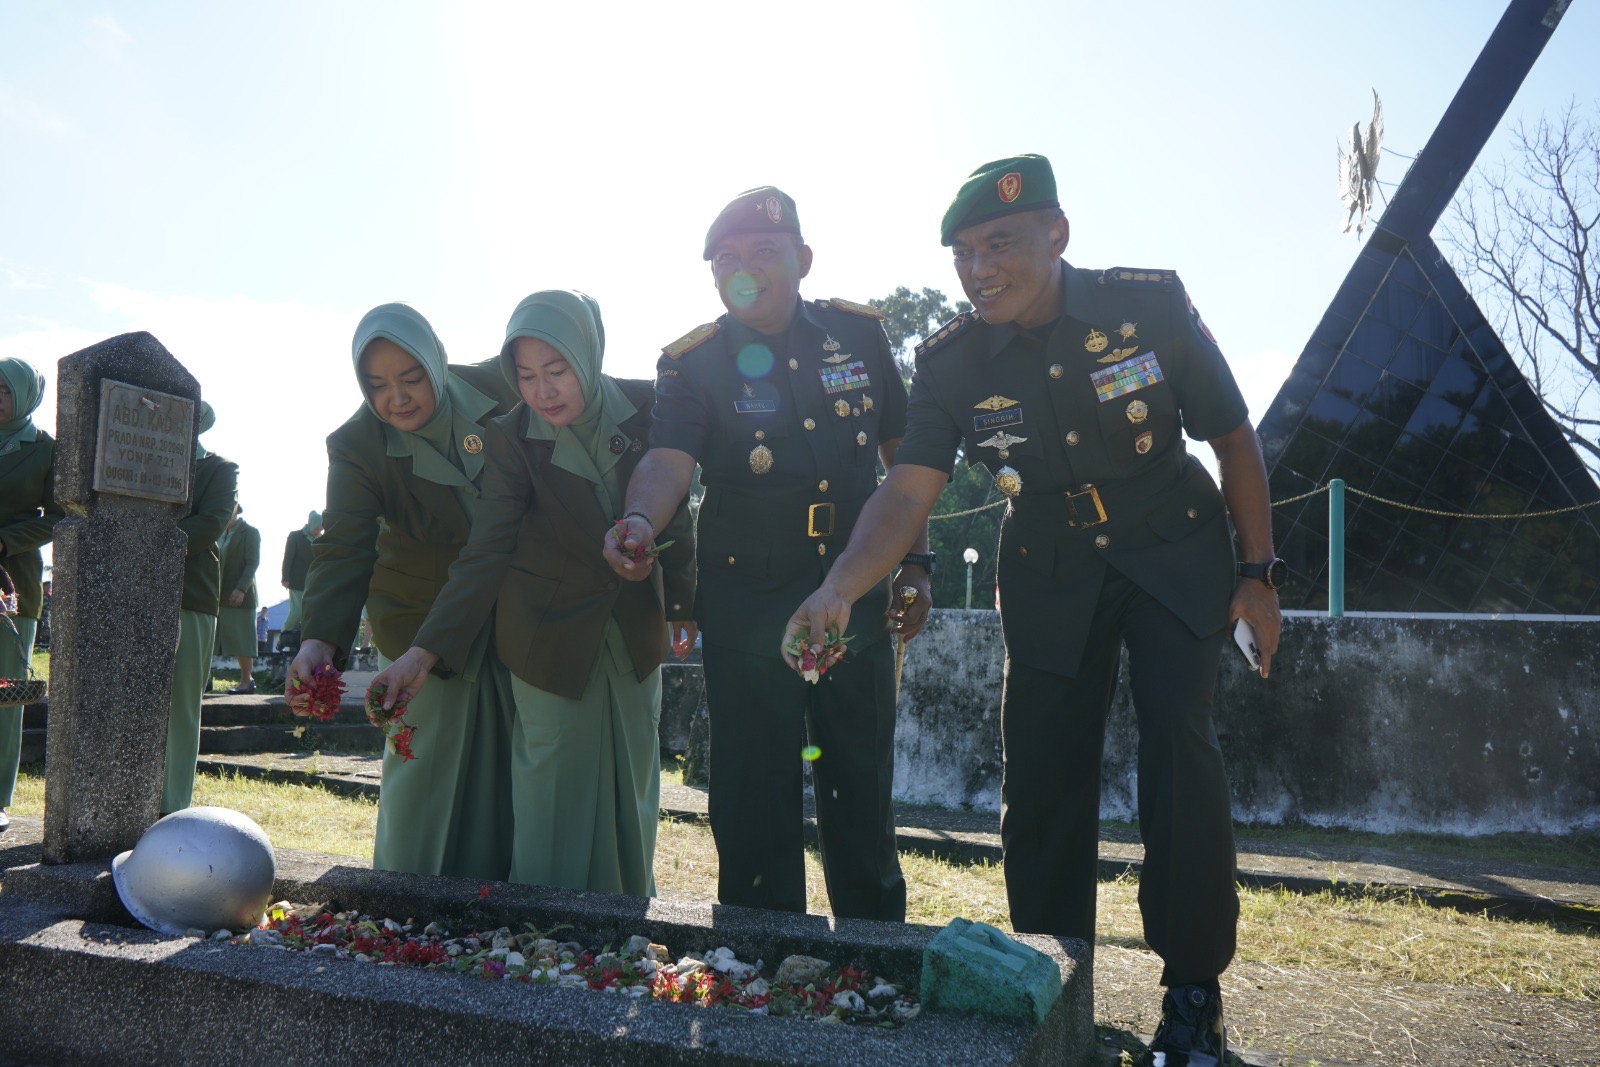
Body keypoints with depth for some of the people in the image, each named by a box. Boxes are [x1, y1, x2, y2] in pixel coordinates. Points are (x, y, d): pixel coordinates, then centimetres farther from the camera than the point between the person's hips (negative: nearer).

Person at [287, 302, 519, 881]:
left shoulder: (500, 388, -10)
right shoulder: (357, 445, -14)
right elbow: (343, 549, -25)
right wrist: (320, 638, -41)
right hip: (424, 626, -2)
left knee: (506, 767, 9)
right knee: (423, 766, -1)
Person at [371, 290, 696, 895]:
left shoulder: (646, 408, -11)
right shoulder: (510, 438, -17)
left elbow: (675, 512, 2)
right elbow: (483, 555, -22)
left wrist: (683, 604, 7)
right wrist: (425, 652, -32)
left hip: (636, 630, 3)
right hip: (552, 638, -3)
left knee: (632, 783, 13)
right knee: (553, 796, 1)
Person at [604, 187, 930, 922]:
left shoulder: (858, 332, 5)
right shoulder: (693, 362, -3)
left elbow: (902, 451, 11)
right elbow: (669, 459, -20)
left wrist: (915, 562, 6)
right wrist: (641, 518, -42)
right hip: (748, 599, -2)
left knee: (862, 781, 12)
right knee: (755, 790, 3)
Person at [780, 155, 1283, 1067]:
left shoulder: (1152, 305, -17)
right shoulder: (951, 361, -12)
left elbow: (1233, 439, -7)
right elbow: (910, 491, -20)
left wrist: (1258, 573, -7)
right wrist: (840, 589, -36)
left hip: (1175, 556, -2)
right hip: (1051, 575, 2)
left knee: (1178, 737, -17)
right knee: (1042, 774, -1)